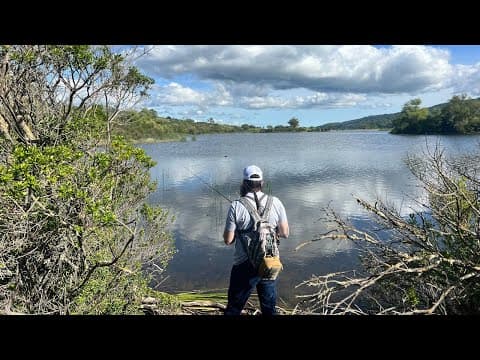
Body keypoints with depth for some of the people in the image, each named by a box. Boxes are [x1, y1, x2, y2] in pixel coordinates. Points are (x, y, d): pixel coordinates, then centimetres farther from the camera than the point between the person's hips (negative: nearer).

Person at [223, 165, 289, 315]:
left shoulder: (236, 206, -15)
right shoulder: (275, 203, -6)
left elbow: (228, 240, -11)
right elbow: (285, 233, 1)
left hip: (244, 265, -3)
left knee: (234, 308, 15)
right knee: (270, 308, 19)